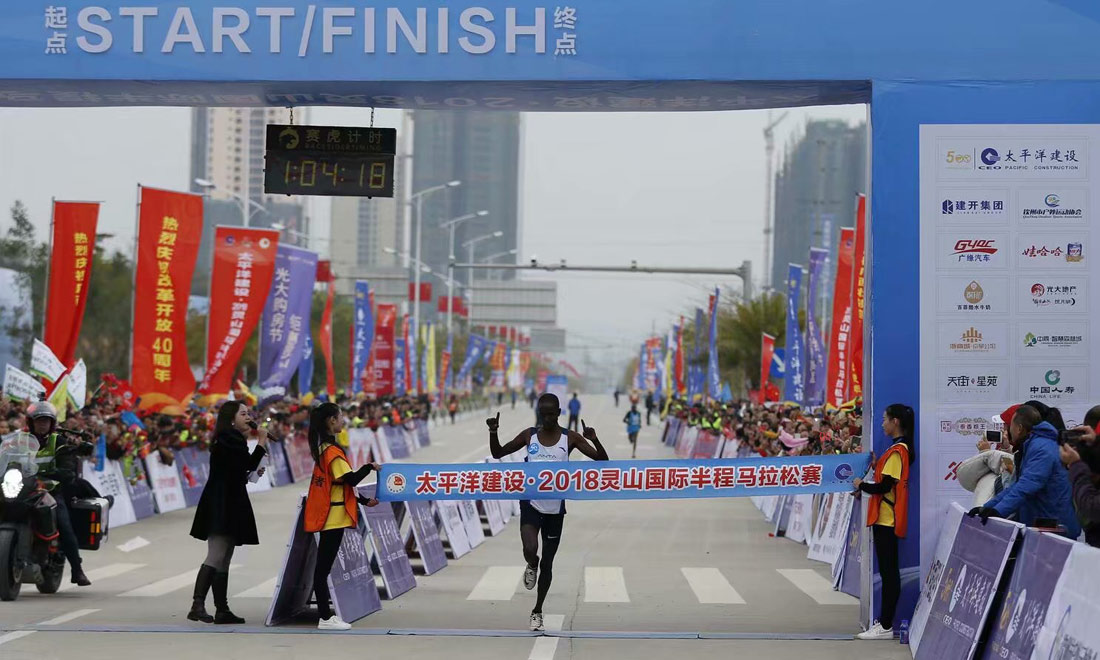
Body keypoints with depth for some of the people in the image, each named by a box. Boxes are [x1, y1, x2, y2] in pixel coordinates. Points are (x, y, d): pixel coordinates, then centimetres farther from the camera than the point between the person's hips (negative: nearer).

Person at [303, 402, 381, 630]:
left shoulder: (322, 448, 14)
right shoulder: (333, 450, -15)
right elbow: (350, 479, -21)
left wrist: (364, 501, 18)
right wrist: (369, 467, -5)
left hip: (327, 515, 10)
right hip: (334, 516, -10)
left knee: (323, 566, 11)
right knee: (324, 566, -7)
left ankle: (326, 615, 15)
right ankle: (326, 618, -5)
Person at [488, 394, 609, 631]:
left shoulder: (570, 438, -6)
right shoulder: (529, 435, -1)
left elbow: (602, 461, -9)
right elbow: (498, 453, 7)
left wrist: (594, 440, -28)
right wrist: (493, 433, -11)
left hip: (555, 508, 0)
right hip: (531, 503, 0)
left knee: (547, 563, 9)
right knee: (530, 550, -26)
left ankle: (537, 611, 28)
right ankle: (531, 567, 12)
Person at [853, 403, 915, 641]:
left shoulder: (897, 450, -16)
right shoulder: (902, 448, 14)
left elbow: (884, 486, -19)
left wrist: (861, 485, -4)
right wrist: (876, 466, 6)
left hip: (887, 520, -10)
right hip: (886, 519, 10)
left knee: (888, 572, -7)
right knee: (888, 572, 12)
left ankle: (886, 627, -5)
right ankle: (885, 621, 18)